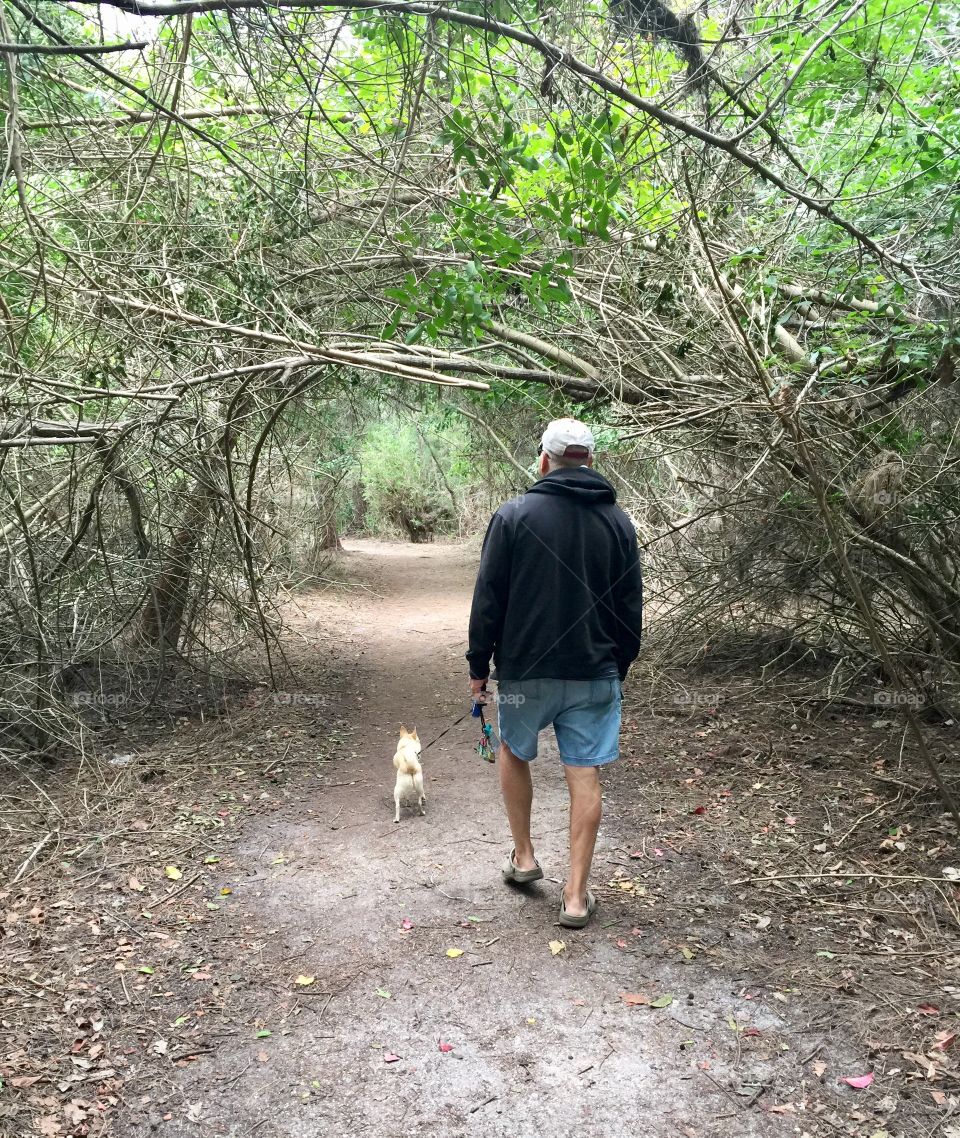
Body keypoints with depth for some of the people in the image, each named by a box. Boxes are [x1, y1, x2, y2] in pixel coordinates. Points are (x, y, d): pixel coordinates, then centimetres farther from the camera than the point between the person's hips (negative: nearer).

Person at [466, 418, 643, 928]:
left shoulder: (514, 515, -6)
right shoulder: (618, 521, 4)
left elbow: (488, 599, -6)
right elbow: (631, 606, 9)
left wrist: (479, 665, 3)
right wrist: (620, 666, 19)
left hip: (526, 670, -2)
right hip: (596, 674, 2)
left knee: (515, 753, 22)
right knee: (585, 776, 5)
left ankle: (523, 856, 30)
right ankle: (576, 895, 10)